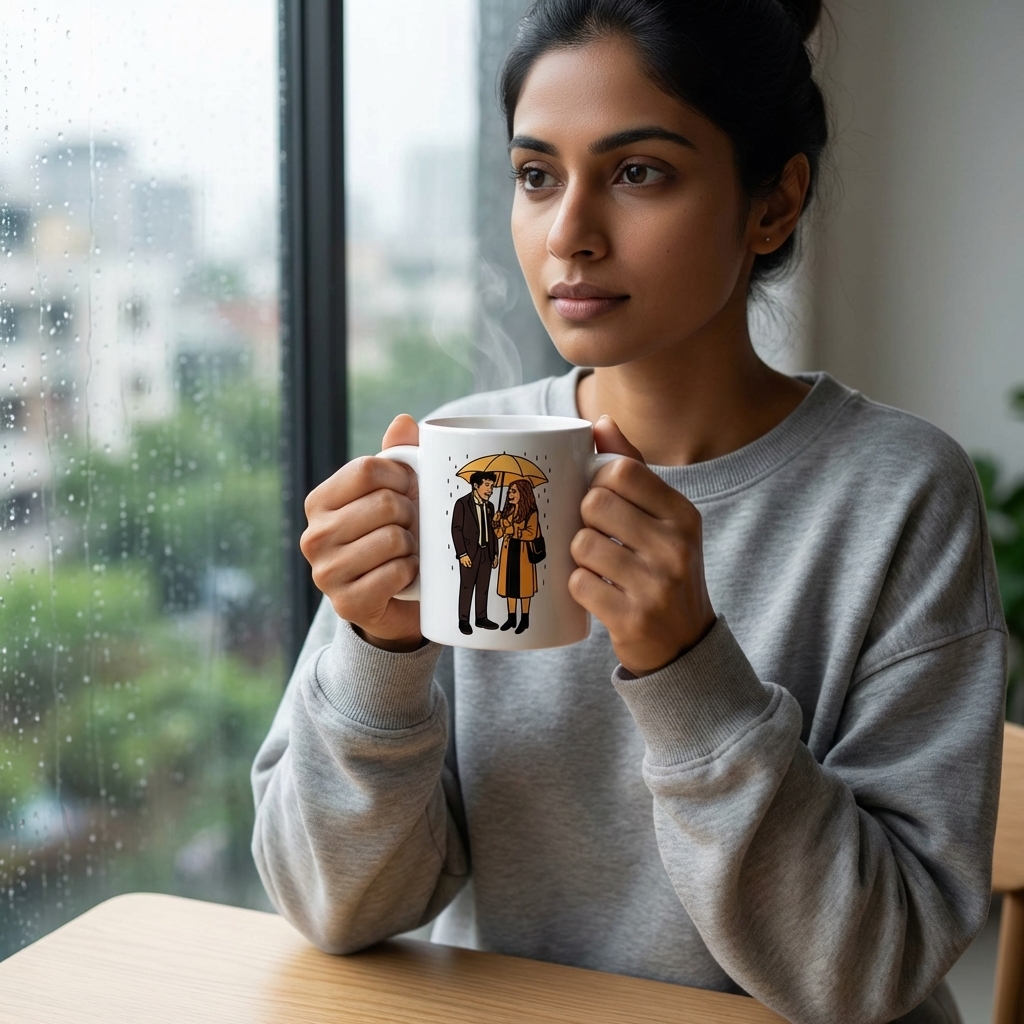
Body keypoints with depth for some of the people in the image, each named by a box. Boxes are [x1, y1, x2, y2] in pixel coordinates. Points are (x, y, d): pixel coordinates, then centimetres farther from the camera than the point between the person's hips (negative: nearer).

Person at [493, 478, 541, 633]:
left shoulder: (531, 513, -9)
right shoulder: (507, 511, 9)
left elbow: (531, 534, -19)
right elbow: (498, 533, 7)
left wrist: (513, 531, -17)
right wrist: (496, 522, -10)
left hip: (523, 552, -6)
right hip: (508, 551, 6)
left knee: (523, 585, 0)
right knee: (510, 584, 8)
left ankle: (525, 620, 7)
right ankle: (511, 618, 15)